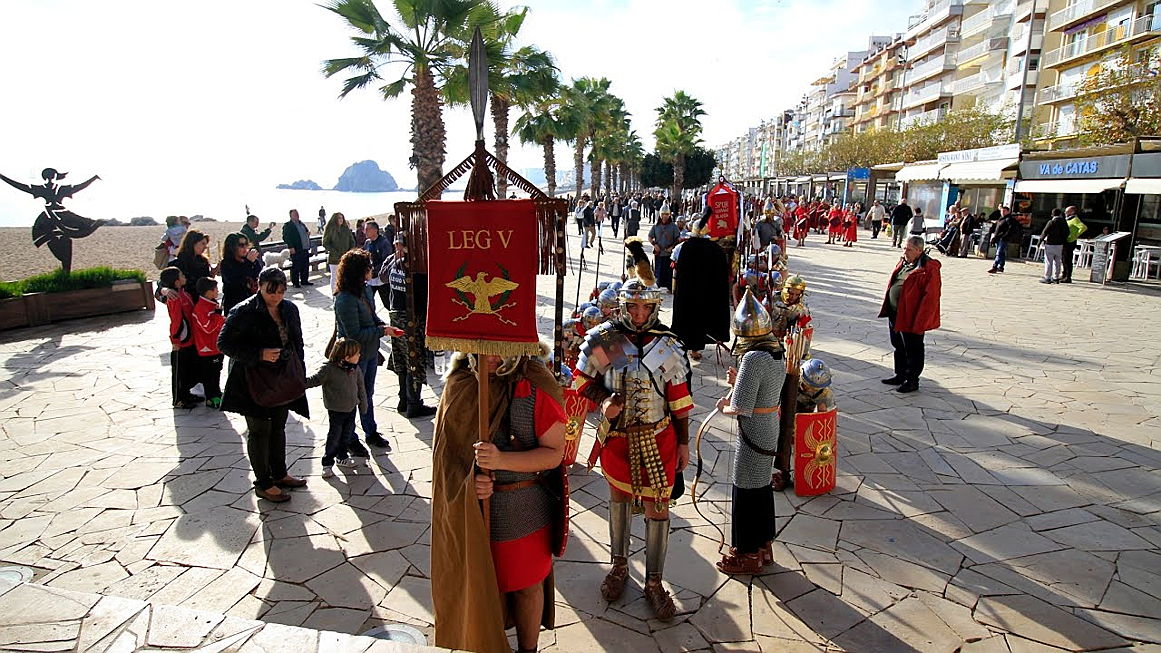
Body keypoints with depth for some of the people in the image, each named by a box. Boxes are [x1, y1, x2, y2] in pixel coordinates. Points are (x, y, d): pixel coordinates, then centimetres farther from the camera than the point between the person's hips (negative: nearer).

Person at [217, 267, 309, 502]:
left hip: (283, 379, 6)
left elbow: (297, 343, 12)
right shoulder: (244, 312, -17)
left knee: (278, 428, 19)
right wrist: (259, 354, -25)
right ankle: (263, 484, 19)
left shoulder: (289, 309, 2)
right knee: (259, 431, 6)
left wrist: (300, 375, 10)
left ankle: (279, 474, 36)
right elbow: (224, 343, -15)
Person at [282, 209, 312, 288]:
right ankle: (295, 283, 5)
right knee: (296, 267, -2)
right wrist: (291, 247, -19)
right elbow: (285, 237, -11)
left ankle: (304, 281, 24)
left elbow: (306, 231, 31)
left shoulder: (301, 223, 18)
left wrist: (308, 233, 6)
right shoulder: (287, 225, -5)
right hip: (296, 250, -7)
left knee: (305, 266, 12)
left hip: (305, 249, 7)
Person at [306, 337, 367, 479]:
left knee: (346, 435, 18)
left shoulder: (355, 368, -3)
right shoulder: (329, 369, -22)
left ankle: (342, 458, 37)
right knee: (334, 438, 2)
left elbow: (360, 387, 7)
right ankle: (327, 464, 18)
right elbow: (314, 380, -17)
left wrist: (363, 405, 12)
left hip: (351, 409, 6)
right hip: (336, 411, -5)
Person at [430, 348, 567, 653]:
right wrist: (468, 479, -16)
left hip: (522, 509, -2)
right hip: (467, 508, 3)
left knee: (526, 585, 16)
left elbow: (554, 452, -14)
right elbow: (445, 443, 2)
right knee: (472, 583, 18)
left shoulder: (536, 385, -16)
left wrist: (502, 460, -28)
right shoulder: (458, 382, -5)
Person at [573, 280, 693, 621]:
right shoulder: (603, 340, -7)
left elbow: (679, 399, 0)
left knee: (657, 507, 3)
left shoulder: (669, 347, -5)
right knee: (618, 497, 17)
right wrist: (603, 400, -14)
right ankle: (619, 565, 39)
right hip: (617, 436, 1)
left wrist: (683, 443, 2)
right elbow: (582, 379, 5)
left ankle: (654, 582, 20)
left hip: (658, 437, 0)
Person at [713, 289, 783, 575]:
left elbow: (740, 408, -25)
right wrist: (738, 381, 3)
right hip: (770, 430, 9)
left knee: (745, 491, 6)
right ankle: (763, 546, 37)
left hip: (752, 435, -9)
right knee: (762, 487, 21)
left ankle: (747, 554, 21)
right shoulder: (777, 355, 3)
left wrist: (723, 406, -6)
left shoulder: (753, 358, -25)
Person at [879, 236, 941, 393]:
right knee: (899, 346, 20)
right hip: (895, 314, 8)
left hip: (911, 318, -8)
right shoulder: (903, 263, 9)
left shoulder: (929, 269, -17)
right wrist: (887, 309, 16)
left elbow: (930, 297, -19)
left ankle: (912, 381, 19)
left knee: (913, 350, 6)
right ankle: (900, 375, 35)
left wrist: (920, 322, -21)